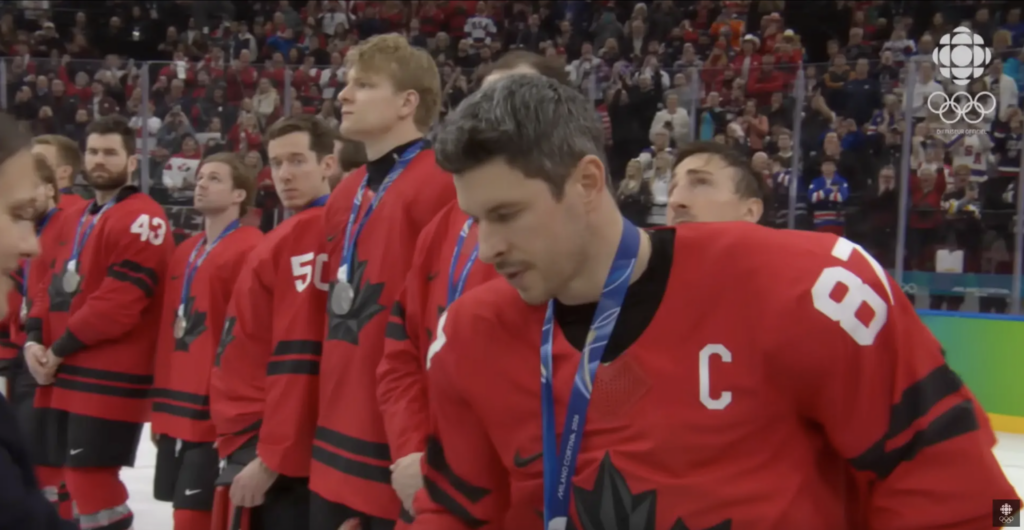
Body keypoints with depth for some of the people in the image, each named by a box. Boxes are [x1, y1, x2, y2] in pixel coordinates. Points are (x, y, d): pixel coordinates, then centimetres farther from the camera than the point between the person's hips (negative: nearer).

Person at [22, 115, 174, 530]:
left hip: (109, 378, -9)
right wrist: (35, 340, 1)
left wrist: (60, 349, -14)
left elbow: (119, 301, -20)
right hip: (59, 374, 9)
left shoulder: (143, 219, -13)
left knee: (90, 480, -12)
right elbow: (55, 285, 19)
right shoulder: (75, 220, 18)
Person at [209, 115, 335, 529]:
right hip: (261, 435, 10)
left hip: (280, 448, -10)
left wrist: (270, 459, -20)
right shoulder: (298, 235, 17)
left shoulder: (306, 235, -14)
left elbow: (299, 357, -21)